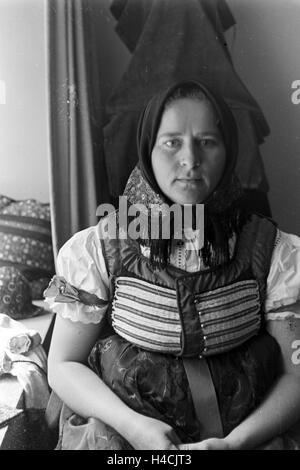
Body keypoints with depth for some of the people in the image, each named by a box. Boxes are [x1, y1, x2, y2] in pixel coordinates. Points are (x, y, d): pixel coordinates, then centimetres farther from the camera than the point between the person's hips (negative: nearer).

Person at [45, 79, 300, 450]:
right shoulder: (99, 249, -5)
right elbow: (63, 365, -2)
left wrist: (236, 441, -17)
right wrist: (130, 424, -17)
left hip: (245, 433, 0)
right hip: (121, 431, 1)